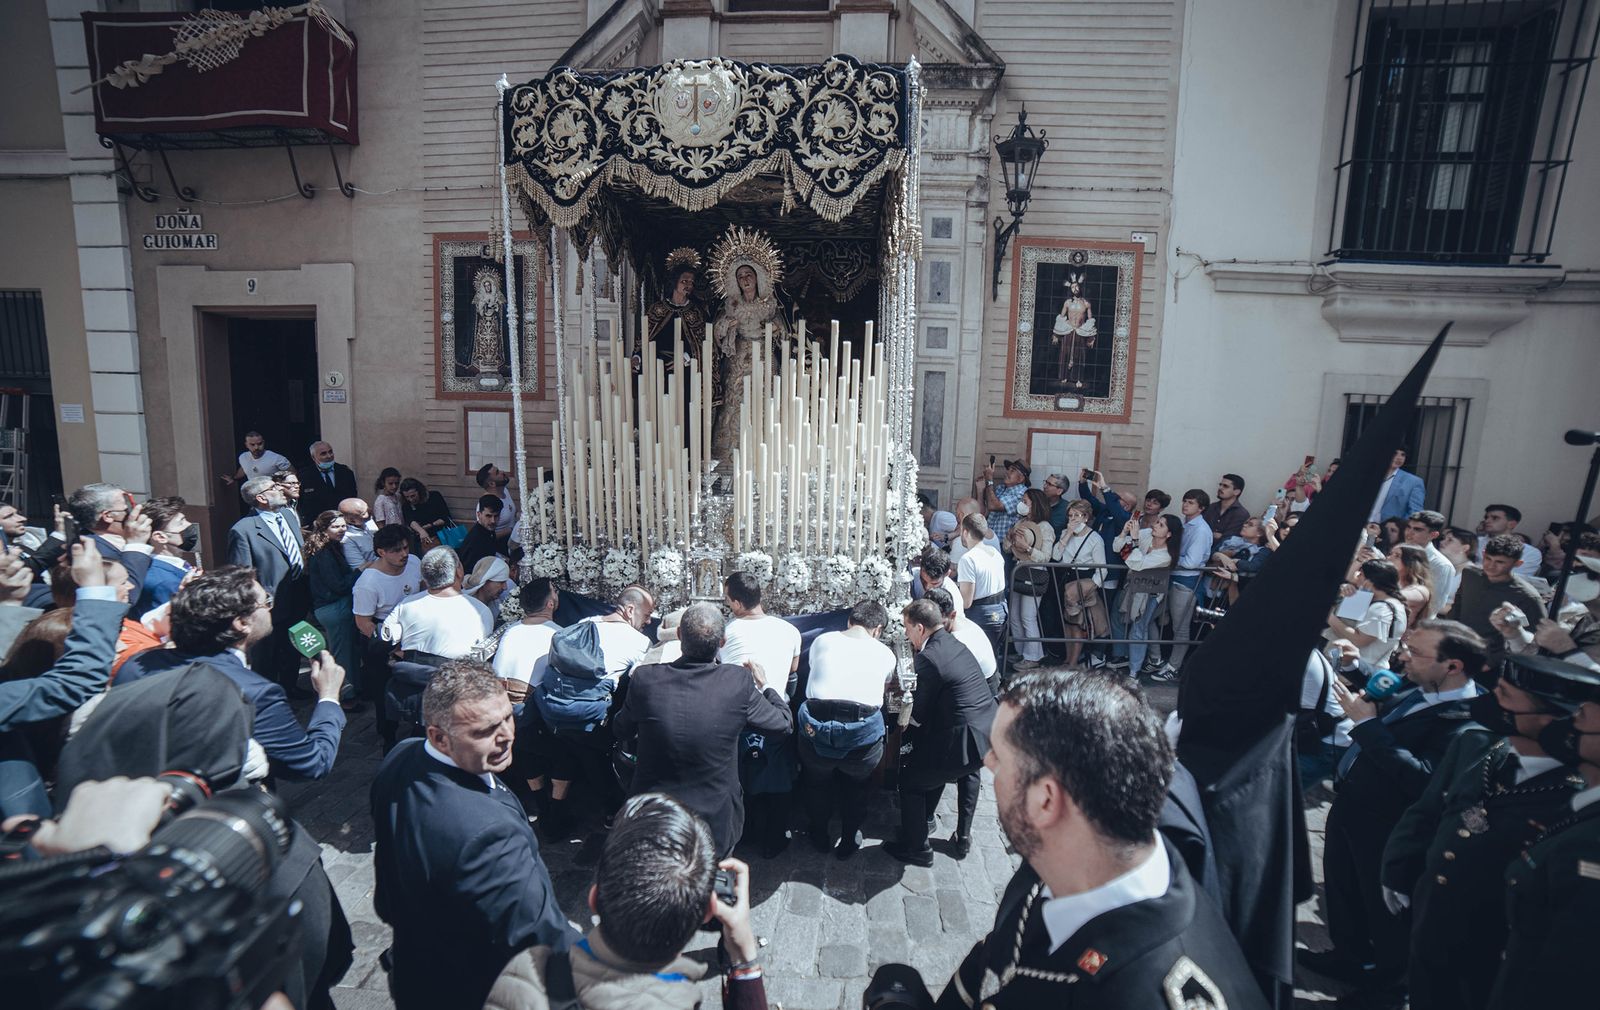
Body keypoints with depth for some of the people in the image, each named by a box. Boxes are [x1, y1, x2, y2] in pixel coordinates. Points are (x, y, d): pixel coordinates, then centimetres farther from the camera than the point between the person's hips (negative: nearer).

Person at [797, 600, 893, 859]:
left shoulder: (822, 641, 13)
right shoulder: (885, 654, 12)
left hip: (815, 729, 1)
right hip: (863, 732, -1)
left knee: (817, 780, 31)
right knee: (859, 783, 31)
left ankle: (819, 837, 49)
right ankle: (849, 842, 44)